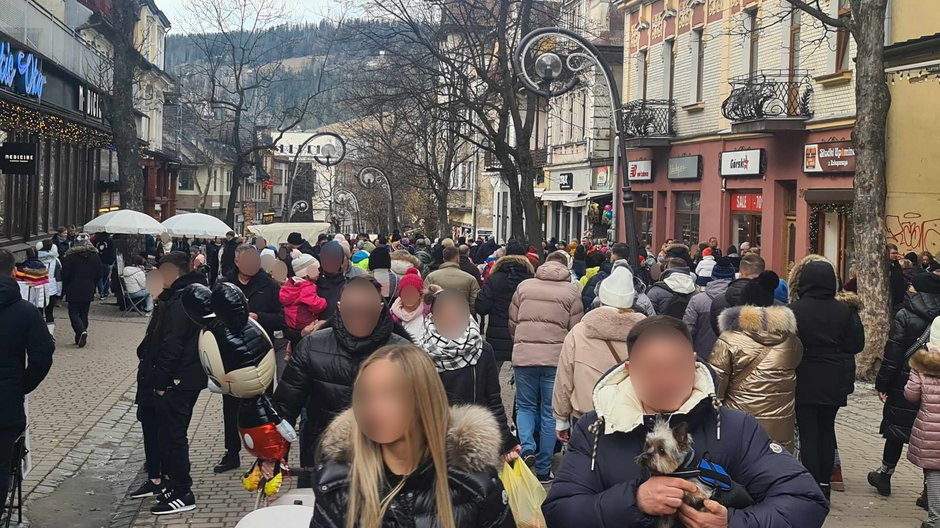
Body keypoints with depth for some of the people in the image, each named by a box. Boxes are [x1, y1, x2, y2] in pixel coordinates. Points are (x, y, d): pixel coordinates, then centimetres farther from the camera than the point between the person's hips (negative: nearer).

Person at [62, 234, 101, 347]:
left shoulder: (70, 257, -8)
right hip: (88, 291, 4)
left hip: (74, 291, -4)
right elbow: (98, 275, 7)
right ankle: (80, 338, 11)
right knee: (84, 313, 11)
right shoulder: (95, 257, 3)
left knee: (74, 313, 1)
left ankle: (81, 331, -23)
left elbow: (65, 275, -6)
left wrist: (66, 290, 6)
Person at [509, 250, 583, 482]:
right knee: (550, 413, 8)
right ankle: (543, 469, 12)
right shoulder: (572, 291, 1)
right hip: (556, 358, -1)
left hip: (524, 355, 1)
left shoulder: (524, 286, 6)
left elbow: (512, 323, 12)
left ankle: (527, 447, -9)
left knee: (525, 406, 16)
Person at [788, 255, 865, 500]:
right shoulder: (844, 310, -5)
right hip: (833, 384, 4)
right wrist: (853, 312, 8)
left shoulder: (794, 310, -15)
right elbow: (856, 345, 0)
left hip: (804, 382, -3)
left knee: (808, 434, 3)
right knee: (827, 430, 18)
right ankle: (825, 483, 24)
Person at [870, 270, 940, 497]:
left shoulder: (905, 316, -10)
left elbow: (893, 353, -11)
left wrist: (882, 384, -7)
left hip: (905, 383, -3)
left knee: (896, 428, 9)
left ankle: (884, 475, 22)